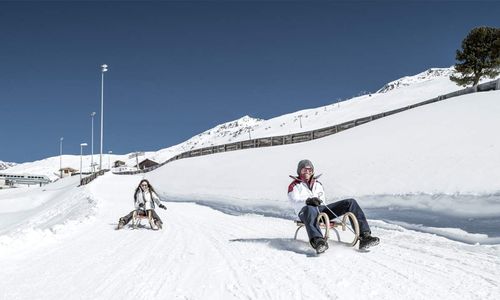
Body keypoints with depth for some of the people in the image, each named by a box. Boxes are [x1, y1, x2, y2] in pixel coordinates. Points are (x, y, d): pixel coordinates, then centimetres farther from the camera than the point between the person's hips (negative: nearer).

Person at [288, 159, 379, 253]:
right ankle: (318, 241, -70)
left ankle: (364, 236, -24)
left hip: (321, 209, 5)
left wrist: (319, 200, -4)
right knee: (311, 209, -45)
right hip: (305, 210, -5)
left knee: (350, 202, -10)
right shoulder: (294, 186, 17)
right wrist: (307, 201, -22)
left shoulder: (317, 184, 33)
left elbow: (322, 198, 21)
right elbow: (295, 202, -2)